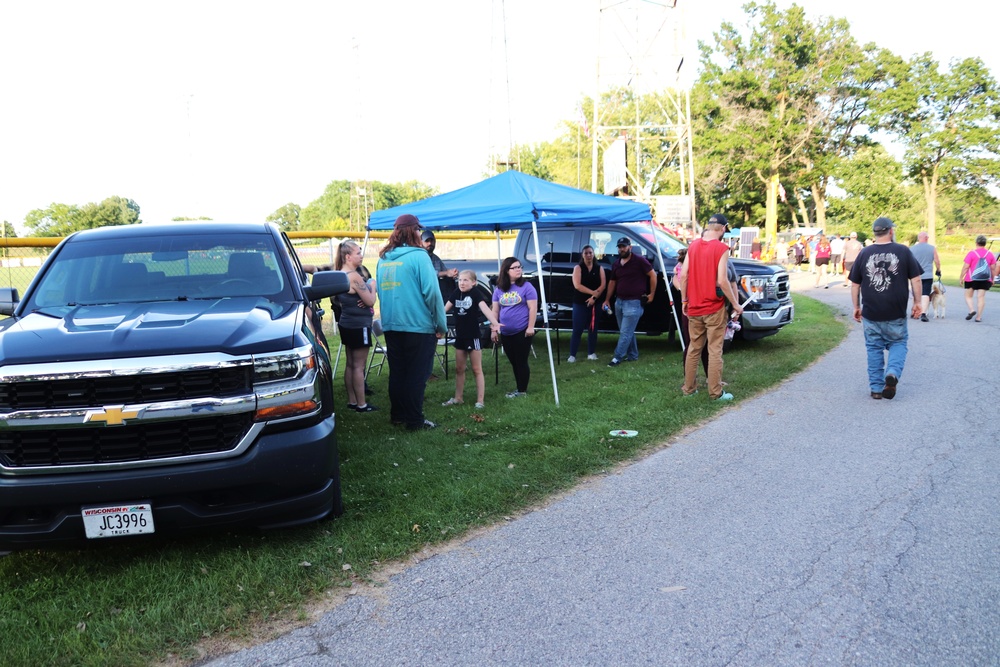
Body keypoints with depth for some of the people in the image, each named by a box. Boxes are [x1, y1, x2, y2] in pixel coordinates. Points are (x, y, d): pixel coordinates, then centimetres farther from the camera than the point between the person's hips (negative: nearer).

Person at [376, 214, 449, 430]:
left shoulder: (383, 259, 8)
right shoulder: (418, 256, -12)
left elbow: (381, 291, 15)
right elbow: (432, 292, -16)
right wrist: (441, 324, -8)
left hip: (391, 325, 6)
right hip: (418, 326, -6)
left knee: (396, 373, 15)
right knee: (416, 375, 2)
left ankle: (398, 415, 24)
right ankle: (415, 420, 7)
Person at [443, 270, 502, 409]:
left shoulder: (475, 294, -14)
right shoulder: (456, 293, 2)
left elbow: (485, 308, -28)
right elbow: (445, 308, 9)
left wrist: (495, 323, -44)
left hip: (473, 337, -6)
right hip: (460, 336, 6)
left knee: (477, 369, 2)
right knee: (459, 369, 14)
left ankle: (480, 400, 6)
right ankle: (458, 398, 27)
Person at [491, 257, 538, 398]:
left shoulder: (526, 286, -5)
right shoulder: (499, 289, 8)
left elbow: (533, 308, -7)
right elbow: (495, 311, 12)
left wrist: (530, 327, -13)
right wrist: (494, 329, 8)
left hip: (522, 332, -5)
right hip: (506, 333, 5)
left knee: (521, 361, 1)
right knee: (514, 362, 13)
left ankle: (522, 390, 10)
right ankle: (519, 388, 24)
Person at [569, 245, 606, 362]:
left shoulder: (599, 268, 7)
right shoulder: (578, 268, 0)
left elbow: (603, 285, -2)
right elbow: (577, 285, -12)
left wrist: (594, 297, -15)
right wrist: (593, 292, -16)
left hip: (594, 303, 3)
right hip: (580, 303, -3)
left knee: (593, 329, 7)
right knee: (577, 329, -4)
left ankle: (591, 353, 16)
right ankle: (572, 355, -1)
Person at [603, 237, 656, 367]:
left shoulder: (639, 260, -8)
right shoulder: (616, 264, 12)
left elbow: (652, 275, -5)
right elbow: (612, 282, 19)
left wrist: (651, 294, -5)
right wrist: (607, 299, 15)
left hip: (634, 302, -7)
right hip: (619, 302, 7)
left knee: (625, 332, -8)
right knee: (628, 331, 15)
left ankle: (618, 357, -5)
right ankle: (633, 355, 25)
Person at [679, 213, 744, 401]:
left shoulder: (693, 245, 4)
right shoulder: (721, 248, -12)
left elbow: (683, 275, 2)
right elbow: (722, 281, -18)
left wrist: (684, 300, 10)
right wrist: (736, 304, -8)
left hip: (694, 308, 5)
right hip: (714, 308, -5)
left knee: (693, 348, 14)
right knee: (715, 350, 1)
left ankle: (689, 387, 20)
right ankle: (715, 392, 5)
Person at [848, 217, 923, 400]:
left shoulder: (864, 253, 2)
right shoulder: (903, 251, -3)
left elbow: (855, 284, 5)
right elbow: (915, 279, -2)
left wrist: (856, 307, 14)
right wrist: (917, 302, 8)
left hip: (870, 313, 1)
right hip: (896, 313, -1)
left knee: (874, 348, 10)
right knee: (898, 343, 15)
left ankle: (876, 388, 10)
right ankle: (893, 373, -11)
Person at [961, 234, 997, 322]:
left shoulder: (972, 253, -8)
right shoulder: (990, 254, 3)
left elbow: (966, 267, -11)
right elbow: (993, 268, 6)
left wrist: (962, 277, -2)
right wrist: (992, 279, 16)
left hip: (971, 279, -3)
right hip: (985, 279, 3)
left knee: (968, 296, 11)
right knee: (981, 297, 4)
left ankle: (972, 310, -12)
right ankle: (978, 317, 3)